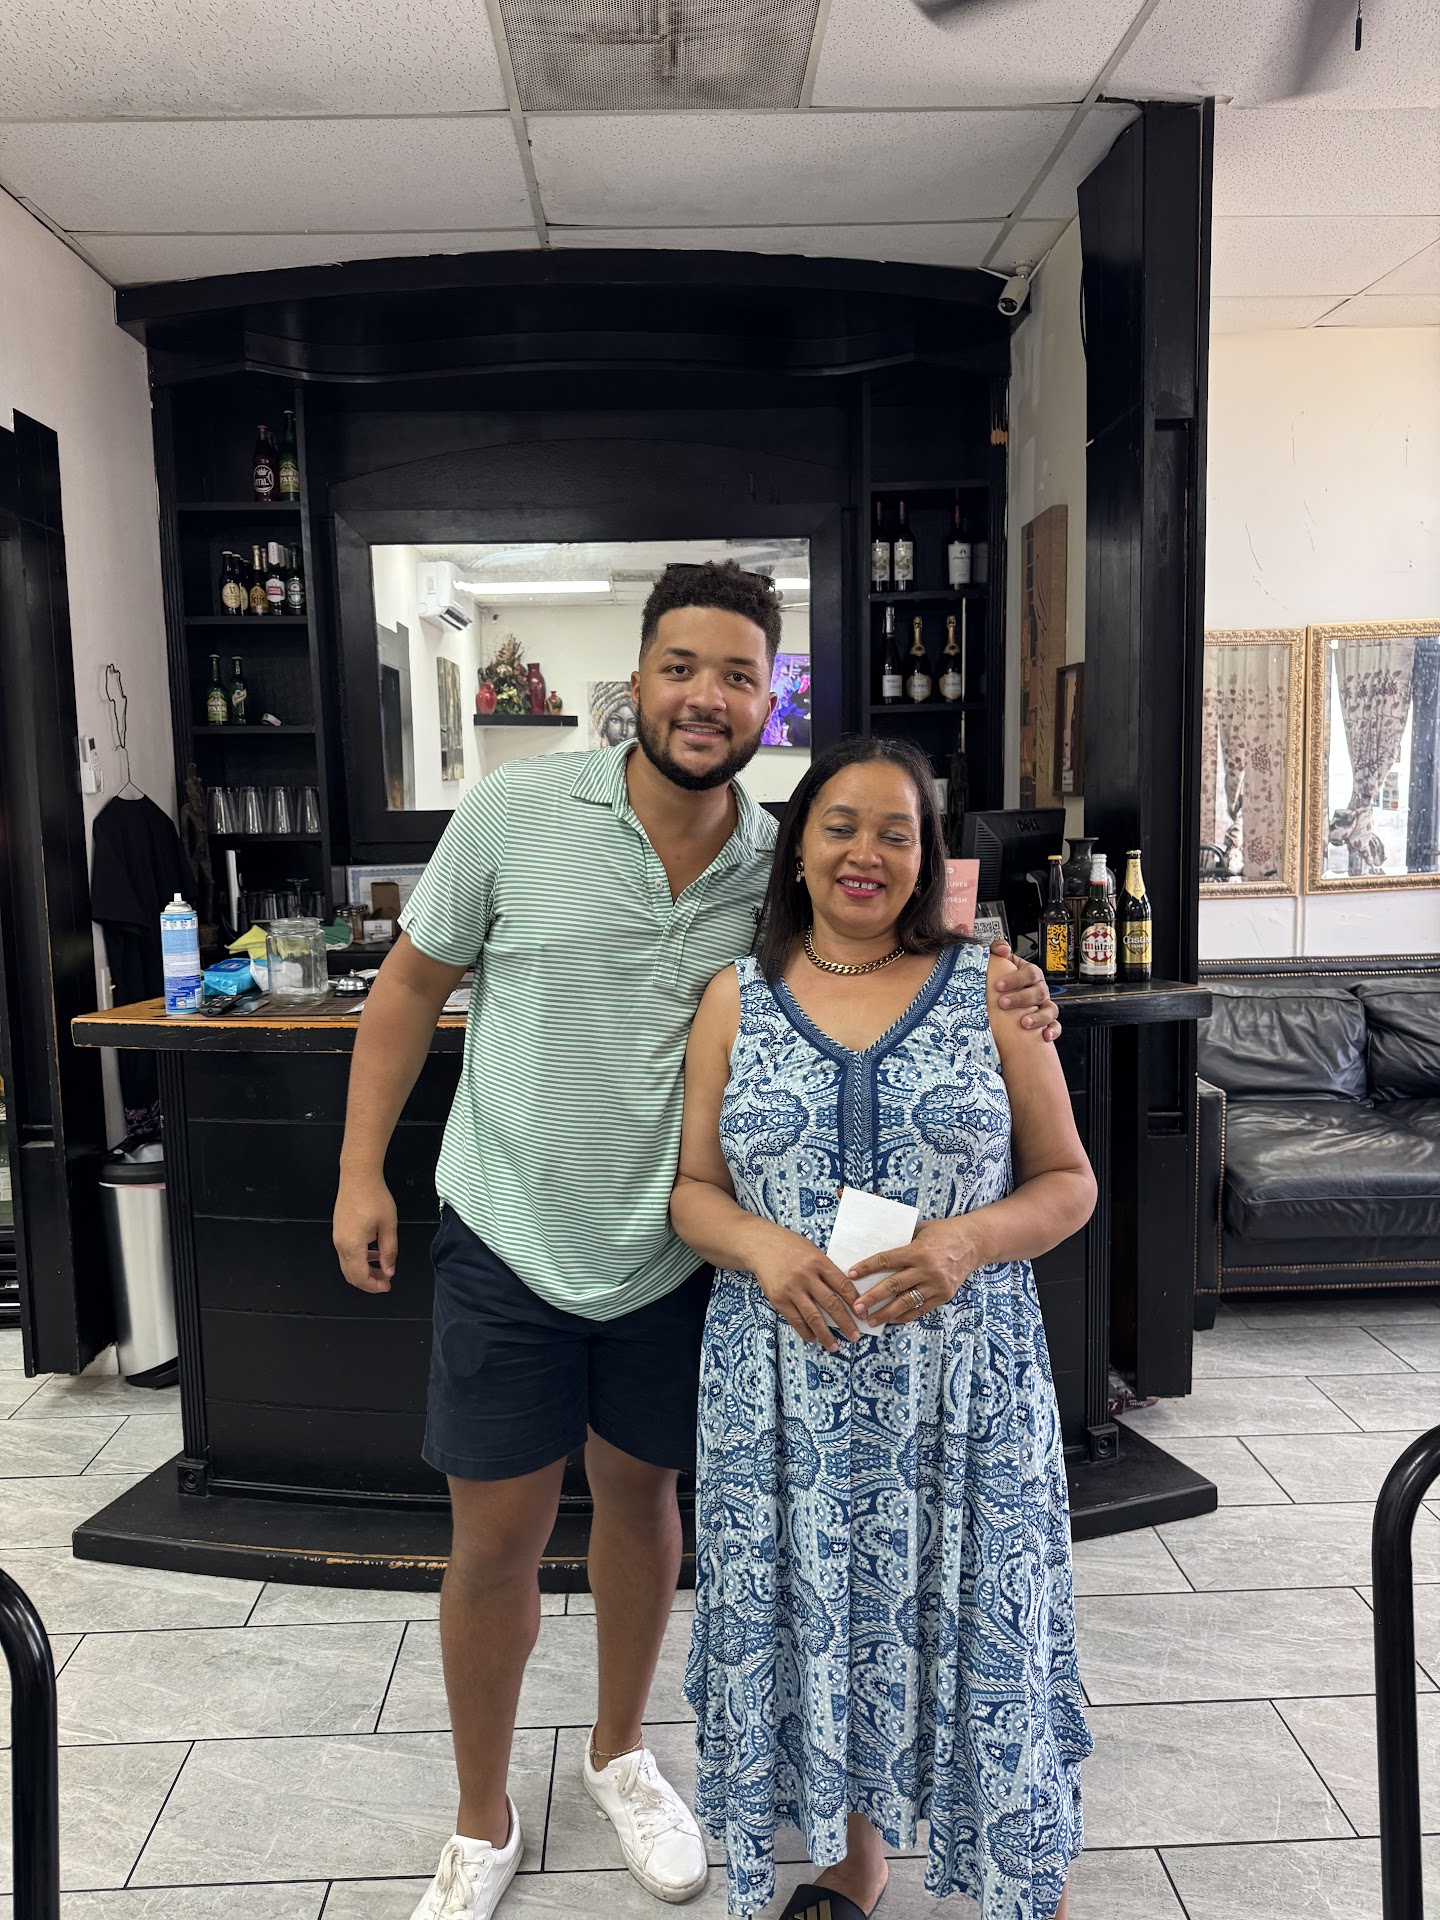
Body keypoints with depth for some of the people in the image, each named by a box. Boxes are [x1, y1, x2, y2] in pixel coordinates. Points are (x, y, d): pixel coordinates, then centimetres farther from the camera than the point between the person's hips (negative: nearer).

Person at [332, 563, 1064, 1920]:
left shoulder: (784, 866, -5)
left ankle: (619, 1752, 48)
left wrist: (994, 1007, -13)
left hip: (672, 1254, 2)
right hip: (510, 1244, -2)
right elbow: (411, 989, -2)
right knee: (495, 1539, 9)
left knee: (640, 1498, 20)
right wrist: (360, 1171, -4)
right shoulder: (516, 813, -11)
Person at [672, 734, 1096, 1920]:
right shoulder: (737, 1000, 3)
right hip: (786, 1387, 2)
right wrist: (762, 1247, -15)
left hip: (962, 1383, -1)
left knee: (980, 1633, 6)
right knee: (812, 1626, 13)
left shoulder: (990, 988, 0)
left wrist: (968, 1241, -17)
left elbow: (1068, 1183, 2)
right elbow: (696, 1192, 6)